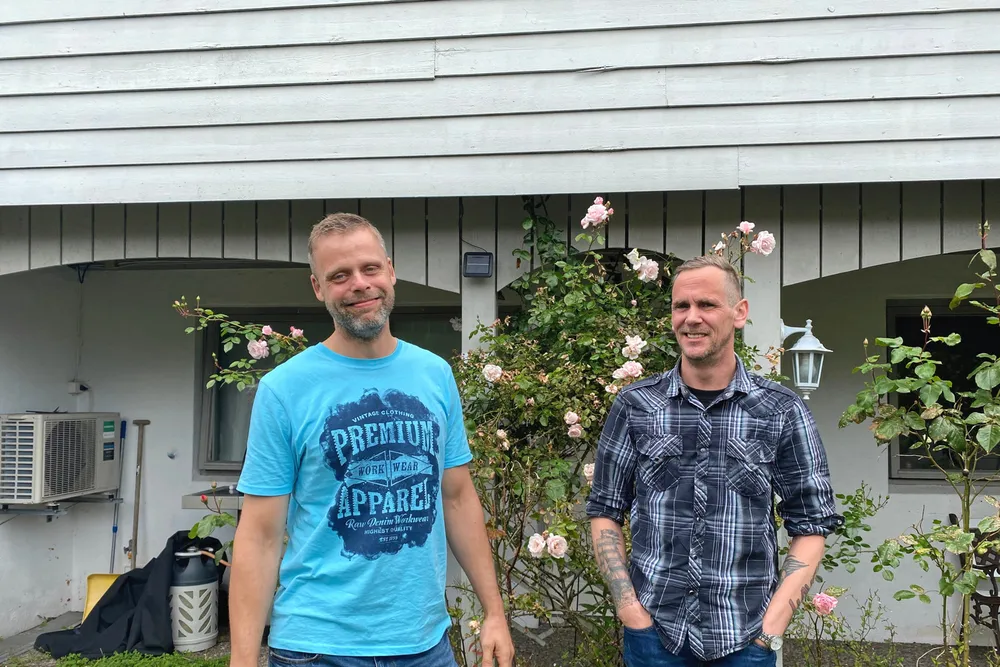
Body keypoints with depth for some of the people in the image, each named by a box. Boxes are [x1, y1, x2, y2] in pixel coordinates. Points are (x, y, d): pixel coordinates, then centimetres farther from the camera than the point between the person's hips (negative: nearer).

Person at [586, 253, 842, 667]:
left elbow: (810, 526, 2)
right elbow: (605, 512, 4)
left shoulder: (782, 412, -2)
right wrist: (629, 607, -6)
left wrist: (774, 623, -7)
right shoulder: (634, 406, 0)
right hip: (653, 629, 1)